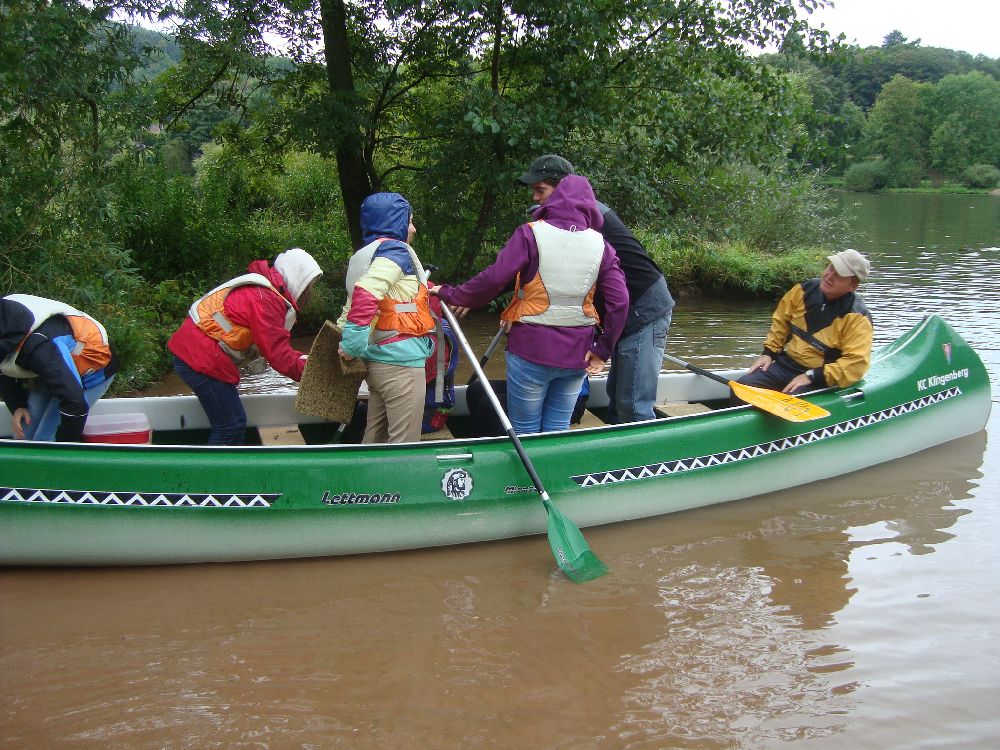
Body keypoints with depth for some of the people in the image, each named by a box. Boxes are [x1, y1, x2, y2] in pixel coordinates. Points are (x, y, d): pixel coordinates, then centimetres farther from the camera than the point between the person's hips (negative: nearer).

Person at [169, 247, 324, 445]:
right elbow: (279, 356, -20)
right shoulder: (265, 300, -18)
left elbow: (275, 345, 15)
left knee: (235, 423, 16)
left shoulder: (262, 288, 15)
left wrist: (306, 360, 4)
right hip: (202, 360, -11)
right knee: (231, 427, -6)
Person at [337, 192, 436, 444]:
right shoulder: (395, 250, -11)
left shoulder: (367, 254, 17)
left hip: (377, 360, 9)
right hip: (401, 361, -9)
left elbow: (352, 304, 16)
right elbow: (366, 292, -26)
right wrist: (354, 345, -22)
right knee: (404, 444, -5)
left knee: (376, 437, 18)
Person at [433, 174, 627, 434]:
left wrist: (450, 294, -2)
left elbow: (493, 279, -16)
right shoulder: (601, 245, 1)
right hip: (577, 354, 3)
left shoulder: (530, 234, -8)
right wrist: (602, 350, 2)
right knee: (558, 431, 15)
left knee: (526, 431, 10)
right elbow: (619, 302, -6)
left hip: (531, 350, -3)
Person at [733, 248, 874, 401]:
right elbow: (780, 322, 18)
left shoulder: (858, 318, -14)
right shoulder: (805, 290, 2)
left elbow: (856, 364, -22)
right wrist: (769, 352, 7)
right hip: (785, 364, 5)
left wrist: (811, 376, -24)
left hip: (819, 381, -5)